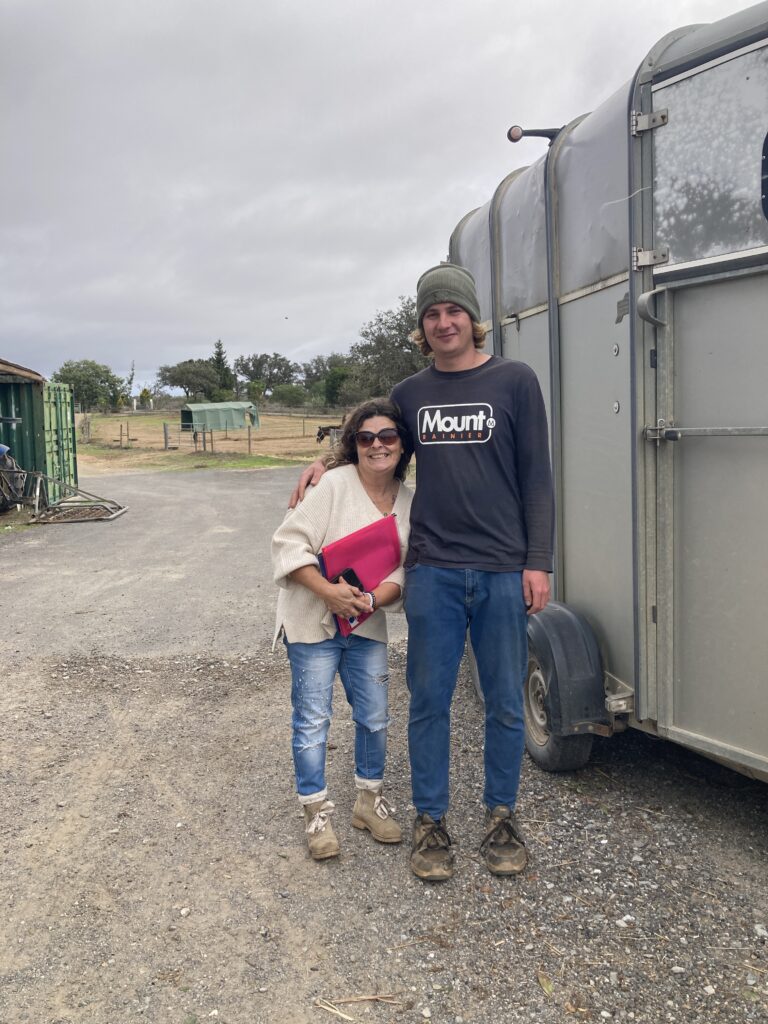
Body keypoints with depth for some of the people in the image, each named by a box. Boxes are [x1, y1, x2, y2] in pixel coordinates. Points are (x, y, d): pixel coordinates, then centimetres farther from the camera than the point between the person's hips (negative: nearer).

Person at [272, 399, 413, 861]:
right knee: (313, 719, 1)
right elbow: (289, 543, -17)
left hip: (366, 623, 5)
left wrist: (375, 598, -17)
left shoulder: (408, 501, 1)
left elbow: (403, 567, 2)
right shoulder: (335, 484, -16)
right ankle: (317, 812, 18)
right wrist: (328, 591, -25)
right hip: (313, 620, -5)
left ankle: (371, 799, 33)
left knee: (375, 716, 12)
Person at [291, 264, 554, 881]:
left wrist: (538, 562, -5)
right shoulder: (411, 394, 11)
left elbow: (536, 477, 0)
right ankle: (431, 822, 21)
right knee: (430, 702, 7)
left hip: (503, 571, -2)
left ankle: (502, 817, 25)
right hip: (433, 571, 2)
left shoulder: (515, 381, 2)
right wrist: (326, 462, 11)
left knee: (505, 703, 8)